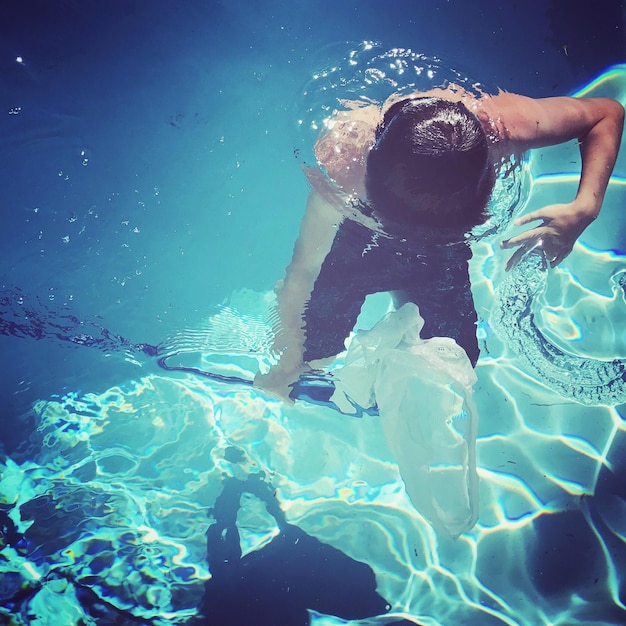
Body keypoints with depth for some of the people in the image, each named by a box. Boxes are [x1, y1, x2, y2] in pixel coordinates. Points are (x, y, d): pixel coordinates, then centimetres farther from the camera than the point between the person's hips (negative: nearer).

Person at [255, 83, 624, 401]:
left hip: (442, 254, 2)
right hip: (354, 241, -2)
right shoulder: (344, 161, -42)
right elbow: (306, 266, -28)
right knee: (307, 359, -3)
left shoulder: (500, 125, -39)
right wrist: (285, 360, -17)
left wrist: (584, 210, -35)